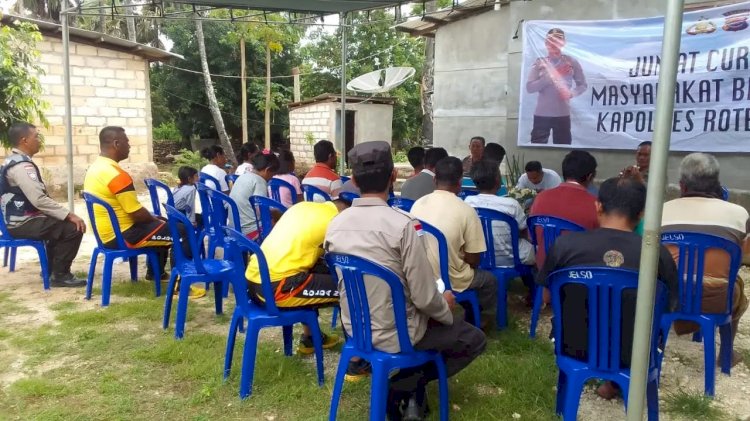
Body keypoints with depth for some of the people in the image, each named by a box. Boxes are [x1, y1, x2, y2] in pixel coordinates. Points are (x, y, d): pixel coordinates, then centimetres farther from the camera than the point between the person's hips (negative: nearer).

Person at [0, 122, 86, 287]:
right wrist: (70, 215, -24)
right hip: (23, 223, -11)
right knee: (73, 229, -17)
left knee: (61, 223, 26)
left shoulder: (14, 161, 13)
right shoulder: (21, 165, -20)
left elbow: (35, 197, 16)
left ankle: (52, 269, 29)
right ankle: (59, 275, -5)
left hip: (21, 218, 11)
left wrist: (65, 215, 11)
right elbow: (39, 200, -28)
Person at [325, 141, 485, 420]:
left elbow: (347, 284, 7)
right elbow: (424, 298, -22)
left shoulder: (335, 225, -7)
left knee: (431, 316, 32)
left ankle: (401, 383, 16)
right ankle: (403, 385, 6)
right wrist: (446, 308, 2)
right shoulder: (402, 225, -25)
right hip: (395, 335, -6)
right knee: (474, 339, 15)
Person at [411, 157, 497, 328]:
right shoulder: (466, 211, -16)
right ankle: (472, 319, 38)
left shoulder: (418, 204, -2)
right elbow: (473, 260, -11)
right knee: (489, 280, 25)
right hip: (449, 281, -5)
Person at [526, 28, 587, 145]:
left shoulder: (571, 62, 2)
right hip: (541, 114, 0)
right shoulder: (539, 63, 2)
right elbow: (529, 87, -5)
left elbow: (583, 85, 7)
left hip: (562, 114, 0)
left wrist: (571, 93, -13)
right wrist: (548, 77, -16)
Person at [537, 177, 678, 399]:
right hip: (632, 353, 0)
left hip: (575, 347, 0)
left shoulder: (565, 243, -16)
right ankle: (615, 381, 42)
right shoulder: (659, 253, -15)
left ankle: (611, 380, 41)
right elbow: (669, 307, 2)